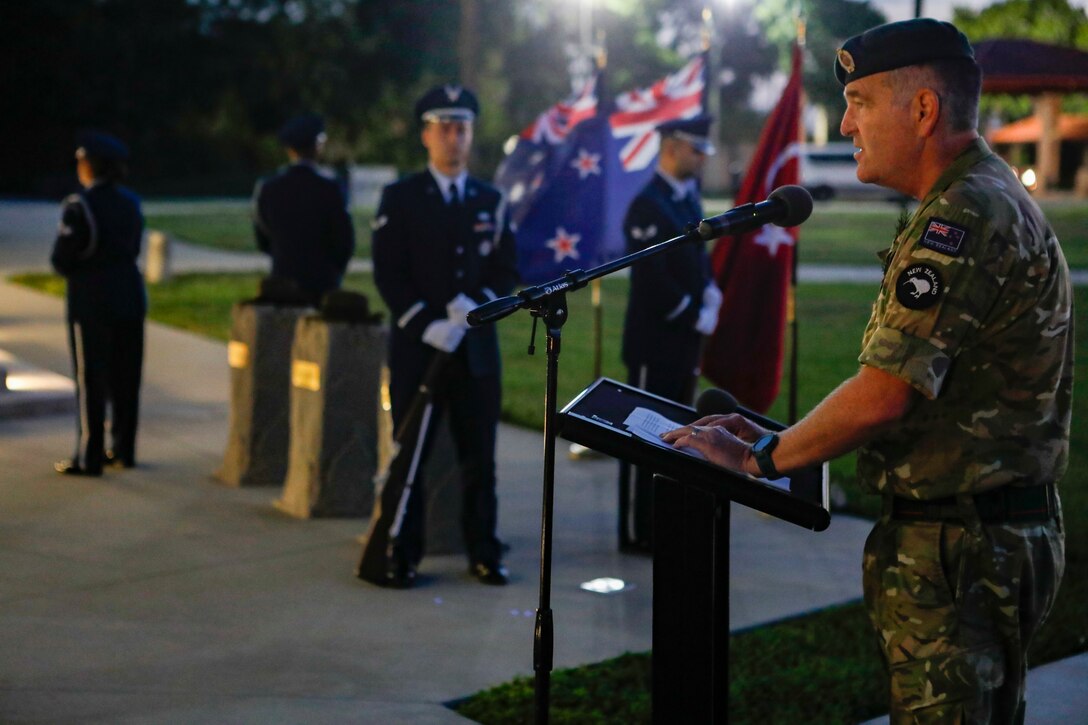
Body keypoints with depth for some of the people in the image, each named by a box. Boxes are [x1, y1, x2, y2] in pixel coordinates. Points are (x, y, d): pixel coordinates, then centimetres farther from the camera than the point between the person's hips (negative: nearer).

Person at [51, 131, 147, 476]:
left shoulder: (79, 206, -14)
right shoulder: (130, 202, 5)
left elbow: (61, 260, -13)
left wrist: (74, 270, 6)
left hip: (91, 302, -6)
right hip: (130, 296, 6)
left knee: (90, 380, 0)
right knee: (125, 379, 12)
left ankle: (89, 457, 3)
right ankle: (123, 449, 19)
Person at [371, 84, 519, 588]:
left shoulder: (491, 200, 11)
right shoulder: (400, 198, 1)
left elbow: (507, 269, 8)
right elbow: (388, 273, -5)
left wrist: (475, 305, -10)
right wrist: (426, 324, -15)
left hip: (477, 347, 3)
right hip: (416, 346, -3)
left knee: (479, 456, 6)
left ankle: (484, 554, 15)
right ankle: (403, 557, 9)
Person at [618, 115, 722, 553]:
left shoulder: (688, 200, 14)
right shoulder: (647, 206, -14)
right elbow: (654, 279, -20)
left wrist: (710, 299, 1)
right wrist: (696, 316, -13)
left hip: (686, 341, 9)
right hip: (655, 344, -9)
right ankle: (637, 533, 5)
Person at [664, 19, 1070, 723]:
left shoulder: (963, 217, -20)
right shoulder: (997, 202, 16)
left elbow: (882, 397, -23)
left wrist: (759, 457, -8)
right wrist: (777, 438, 13)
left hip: (959, 551, -11)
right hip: (1007, 533, 11)